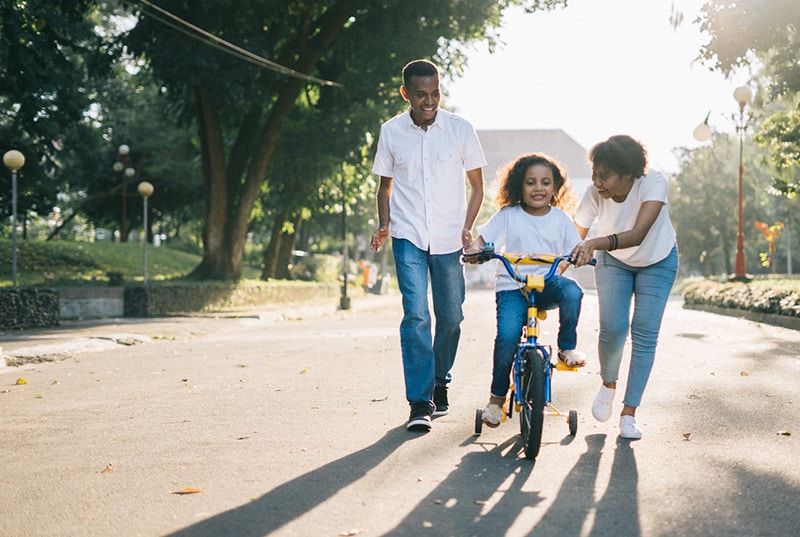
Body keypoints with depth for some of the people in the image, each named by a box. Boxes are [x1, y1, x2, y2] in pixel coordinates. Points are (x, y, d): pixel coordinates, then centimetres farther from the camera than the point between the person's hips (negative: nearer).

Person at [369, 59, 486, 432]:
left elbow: (477, 185, 7)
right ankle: (420, 403, -11)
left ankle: (440, 382, 31)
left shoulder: (461, 129, -1)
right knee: (416, 314, -13)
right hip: (408, 237, -1)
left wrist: (467, 228, -6)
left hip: (449, 238, 1)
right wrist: (384, 225, -1)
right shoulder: (391, 132, 1)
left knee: (451, 316, 6)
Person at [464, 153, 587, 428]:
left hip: (548, 282, 2)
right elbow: (483, 238, -3)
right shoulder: (508, 216, 2)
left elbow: (575, 250, 4)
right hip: (512, 286, -1)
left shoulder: (561, 219, 7)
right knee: (507, 335, -25)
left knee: (572, 291, -34)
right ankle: (497, 397, -3)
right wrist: (474, 249, -27)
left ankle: (567, 348, -11)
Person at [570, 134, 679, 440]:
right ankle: (608, 385, 16)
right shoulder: (594, 194, -27)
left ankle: (629, 413, 2)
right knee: (612, 329, -15)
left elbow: (638, 234, -46)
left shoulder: (653, 183, -34)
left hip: (657, 261, -1)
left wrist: (595, 243, -61)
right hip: (614, 262, 1)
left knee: (645, 335, -8)